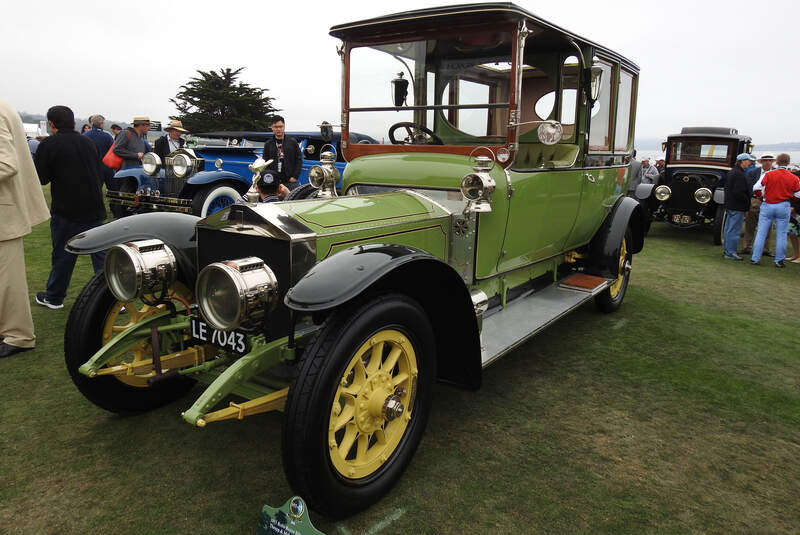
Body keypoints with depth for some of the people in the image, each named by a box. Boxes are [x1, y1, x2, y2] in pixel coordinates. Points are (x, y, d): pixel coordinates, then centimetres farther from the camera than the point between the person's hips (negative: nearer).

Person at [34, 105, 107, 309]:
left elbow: (41, 178, -4)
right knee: (101, 253, 5)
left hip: (66, 210, -4)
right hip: (94, 209, 4)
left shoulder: (48, 145, -8)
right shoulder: (88, 143, 8)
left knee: (63, 255, 8)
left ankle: (54, 297, 23)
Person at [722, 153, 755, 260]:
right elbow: (738, 193, -23)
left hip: (729, 205, 10)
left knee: (728, 229, 14)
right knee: (734, 230, -6)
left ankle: (726, 250, 21)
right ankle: (731, 252, -3)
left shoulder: (730, 172, 14)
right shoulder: (739, 175, -18)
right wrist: (747, 201, -10)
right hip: (737, 207, -10)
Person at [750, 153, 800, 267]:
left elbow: (756, 188, -4)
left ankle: (755, 258, 6)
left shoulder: (769, 175, -6)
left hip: (767, 205, 0)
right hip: (783, 207, 0)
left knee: (761, 232, 5)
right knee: (781, 234, 6)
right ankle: (779, 260, 8)